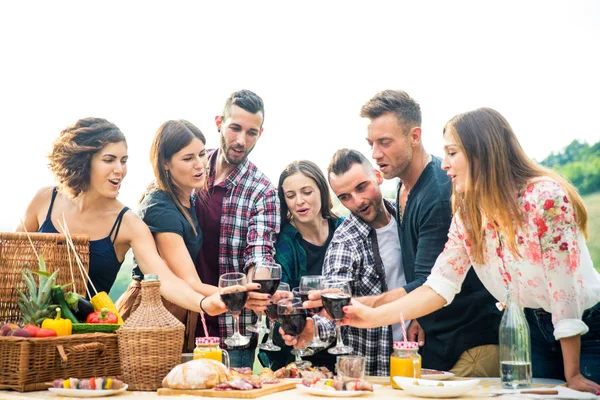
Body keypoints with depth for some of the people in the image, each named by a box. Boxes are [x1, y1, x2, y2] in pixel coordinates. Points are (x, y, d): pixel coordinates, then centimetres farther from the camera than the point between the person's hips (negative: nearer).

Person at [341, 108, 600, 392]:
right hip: (531, 329, 5)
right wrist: (373, 317, -18)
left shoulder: (546, 198, -24)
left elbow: (564, 287, -23)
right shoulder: (467, 214, -5)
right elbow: (439, 286, -8)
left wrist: (572, 374, -19)